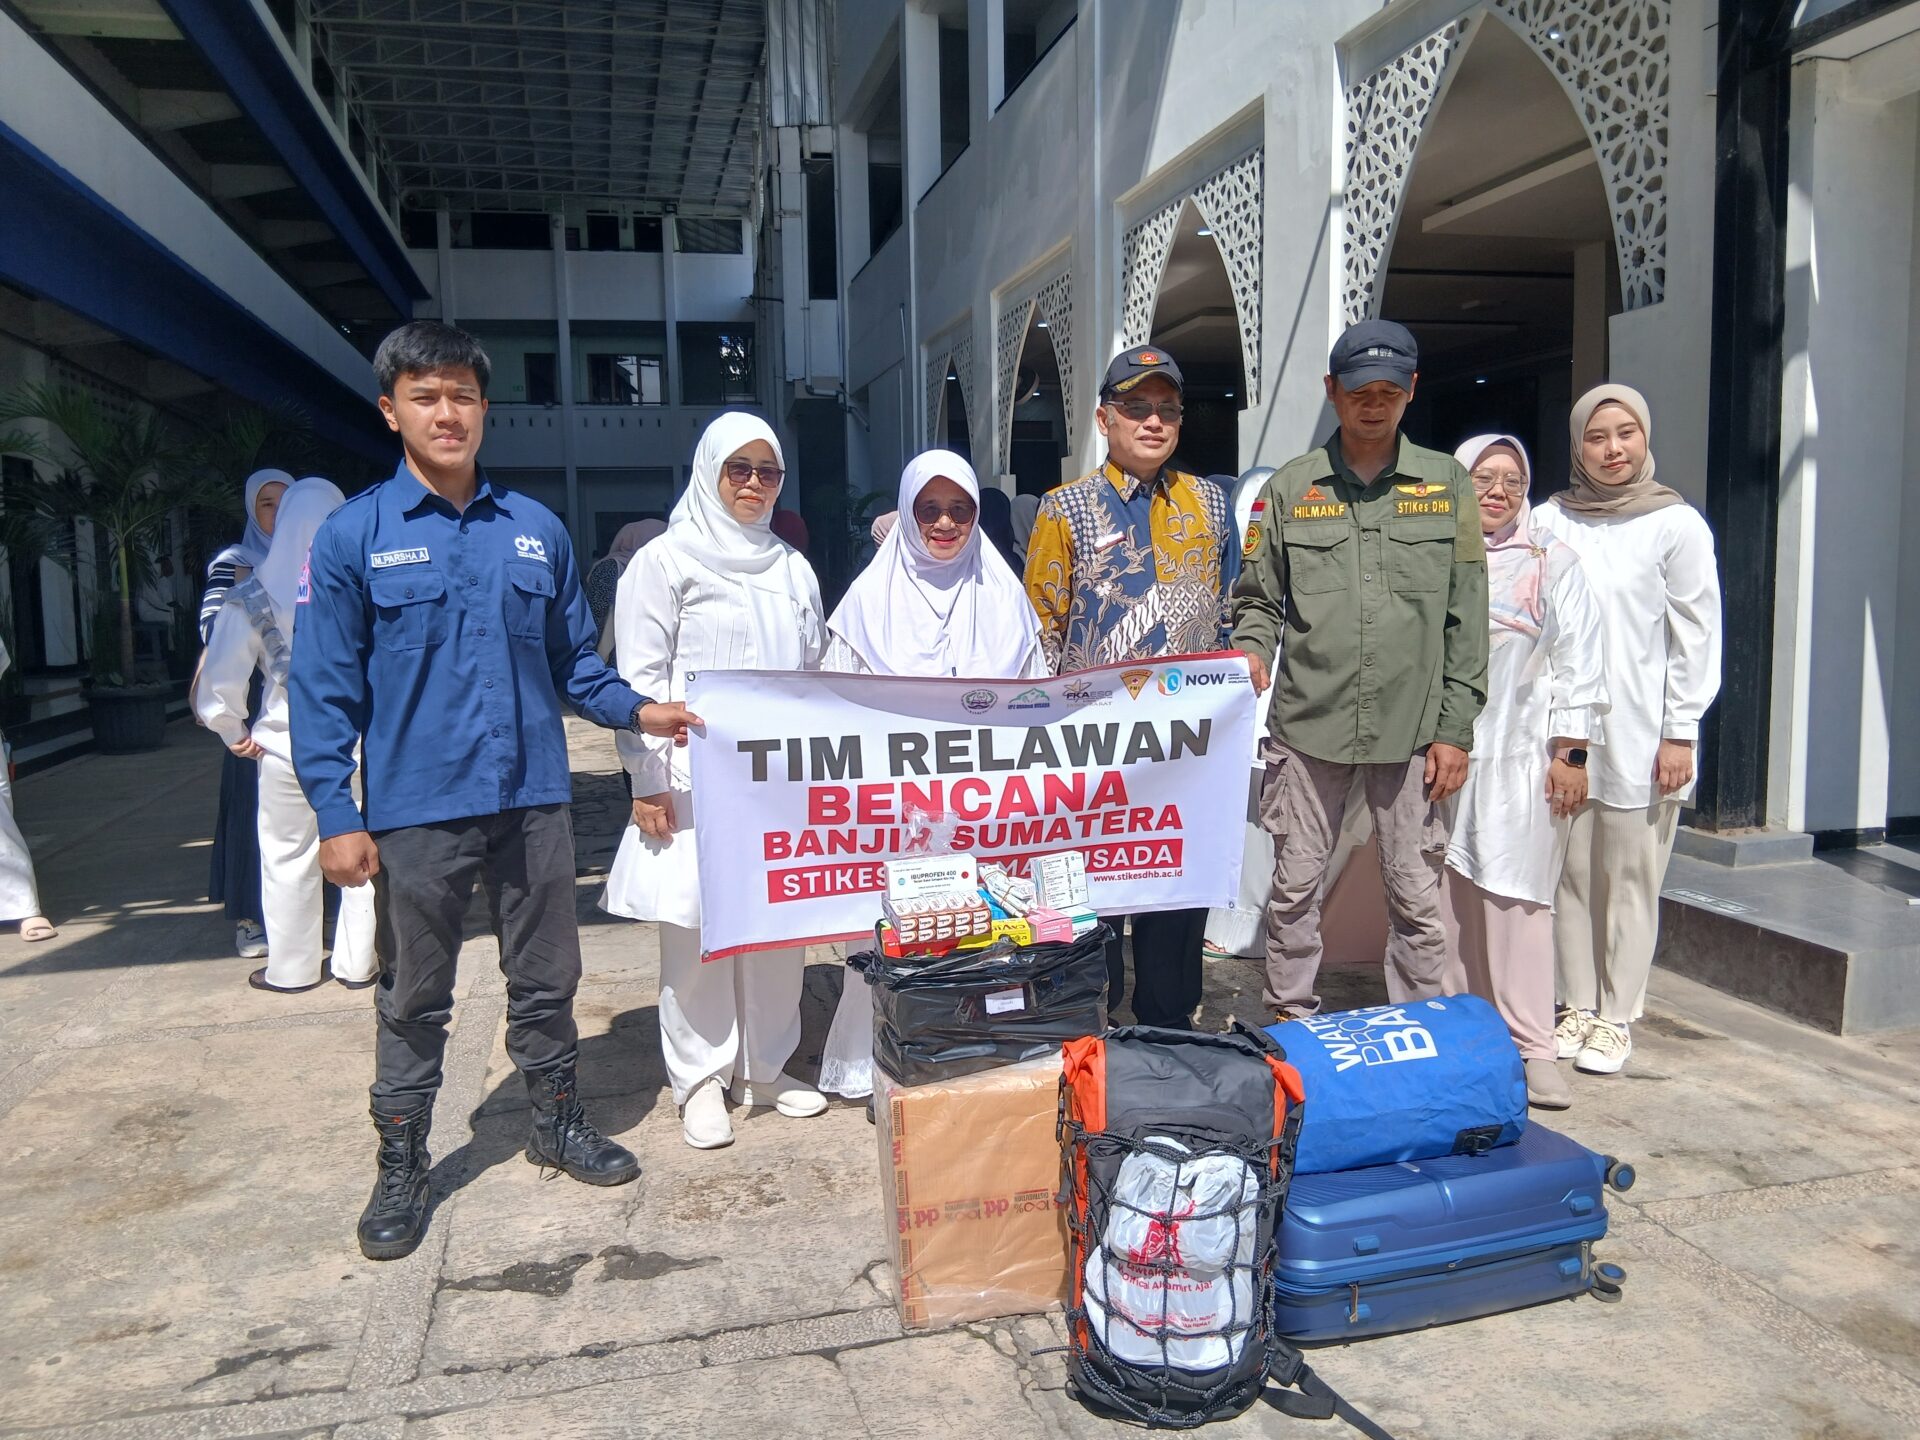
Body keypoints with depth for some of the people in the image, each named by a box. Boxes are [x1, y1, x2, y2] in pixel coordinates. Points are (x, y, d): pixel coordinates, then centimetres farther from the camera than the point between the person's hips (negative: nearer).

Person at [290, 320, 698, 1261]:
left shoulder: (536, 530, 6)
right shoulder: (353, 537, -3)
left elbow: (573, 661, 13)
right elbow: (324, 689, -4)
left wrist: (637, 711, -2)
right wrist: (336, 815, -10)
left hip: (532, 799, 3)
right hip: (416, 811, -2)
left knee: (546, 979, 15)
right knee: (413, 998, 11)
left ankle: (558, 1122, 35)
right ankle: (401, 1165, 29)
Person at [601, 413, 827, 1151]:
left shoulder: (792, 568, 15)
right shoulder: (667, 560, 0)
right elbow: (640, 677, -4)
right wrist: (647, 780, -10)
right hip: (697, 784, -4)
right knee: (696, 929, 0)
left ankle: (764, 1065, 23)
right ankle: (701, 1079, 14)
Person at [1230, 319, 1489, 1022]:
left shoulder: (1446, 483, 6)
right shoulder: (1291, 485, 7)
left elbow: (1467, 617, 4)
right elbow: (1260, 598, 12)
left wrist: (1454, 729, -1)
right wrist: (1252, 649, -11)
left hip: (1411, 728, 0)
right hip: (1309, 725, 1)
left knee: (1416, 897, 6)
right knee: (1295, 888, 8)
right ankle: (1291, 1025, 24)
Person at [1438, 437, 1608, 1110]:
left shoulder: (1552, 561, 7)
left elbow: (1577, 661, 4)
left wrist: (1570, 752, -3)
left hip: (1519, 756, -2)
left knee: (1515, 898, -5)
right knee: (1445, 895, 4)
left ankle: (1531, 1047, 2)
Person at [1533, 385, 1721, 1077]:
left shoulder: (1676, 524, -2)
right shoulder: (1551, 521, 6)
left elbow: (1696, 636, -1)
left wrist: (1680, 733, -5)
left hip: (1641, 735, -2)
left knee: (1631, 882, 4)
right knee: (1571, 877, 9)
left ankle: (1616, 1018, 16)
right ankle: (1578, 1007, 22)